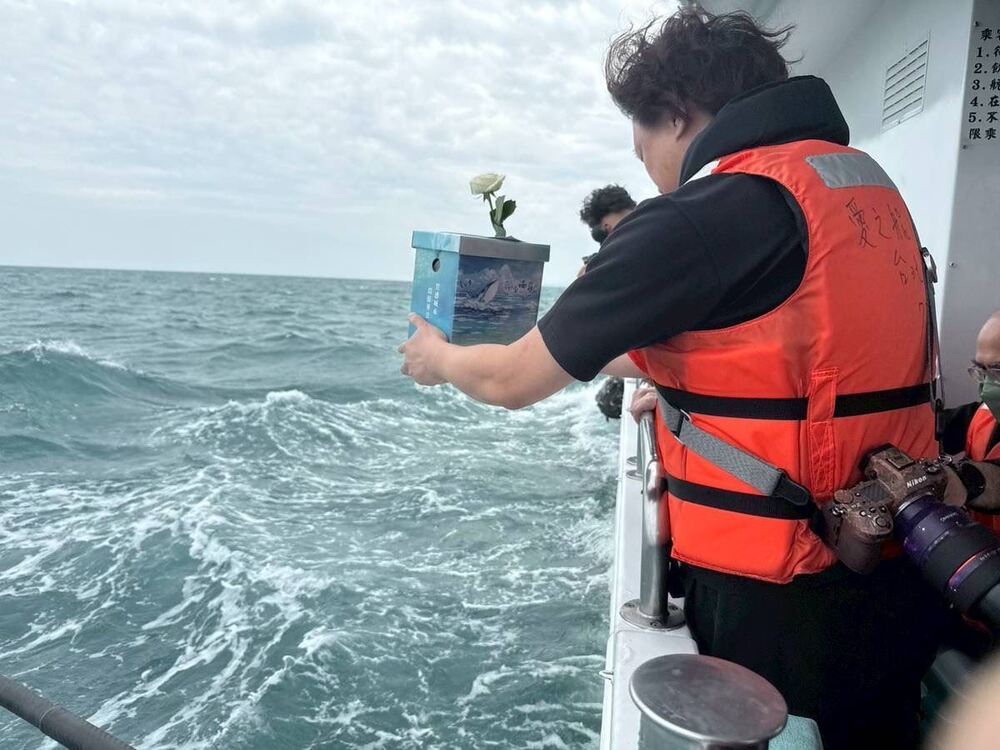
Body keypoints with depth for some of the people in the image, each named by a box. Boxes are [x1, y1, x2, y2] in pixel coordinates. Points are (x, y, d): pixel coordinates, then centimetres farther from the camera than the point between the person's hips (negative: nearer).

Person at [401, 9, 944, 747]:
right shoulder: (869, 184, 7)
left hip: (782, 611, -8)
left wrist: (440, 357, 12)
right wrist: (595, 351, 27)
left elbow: (511, 381, -10)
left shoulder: (705, 214, -19)